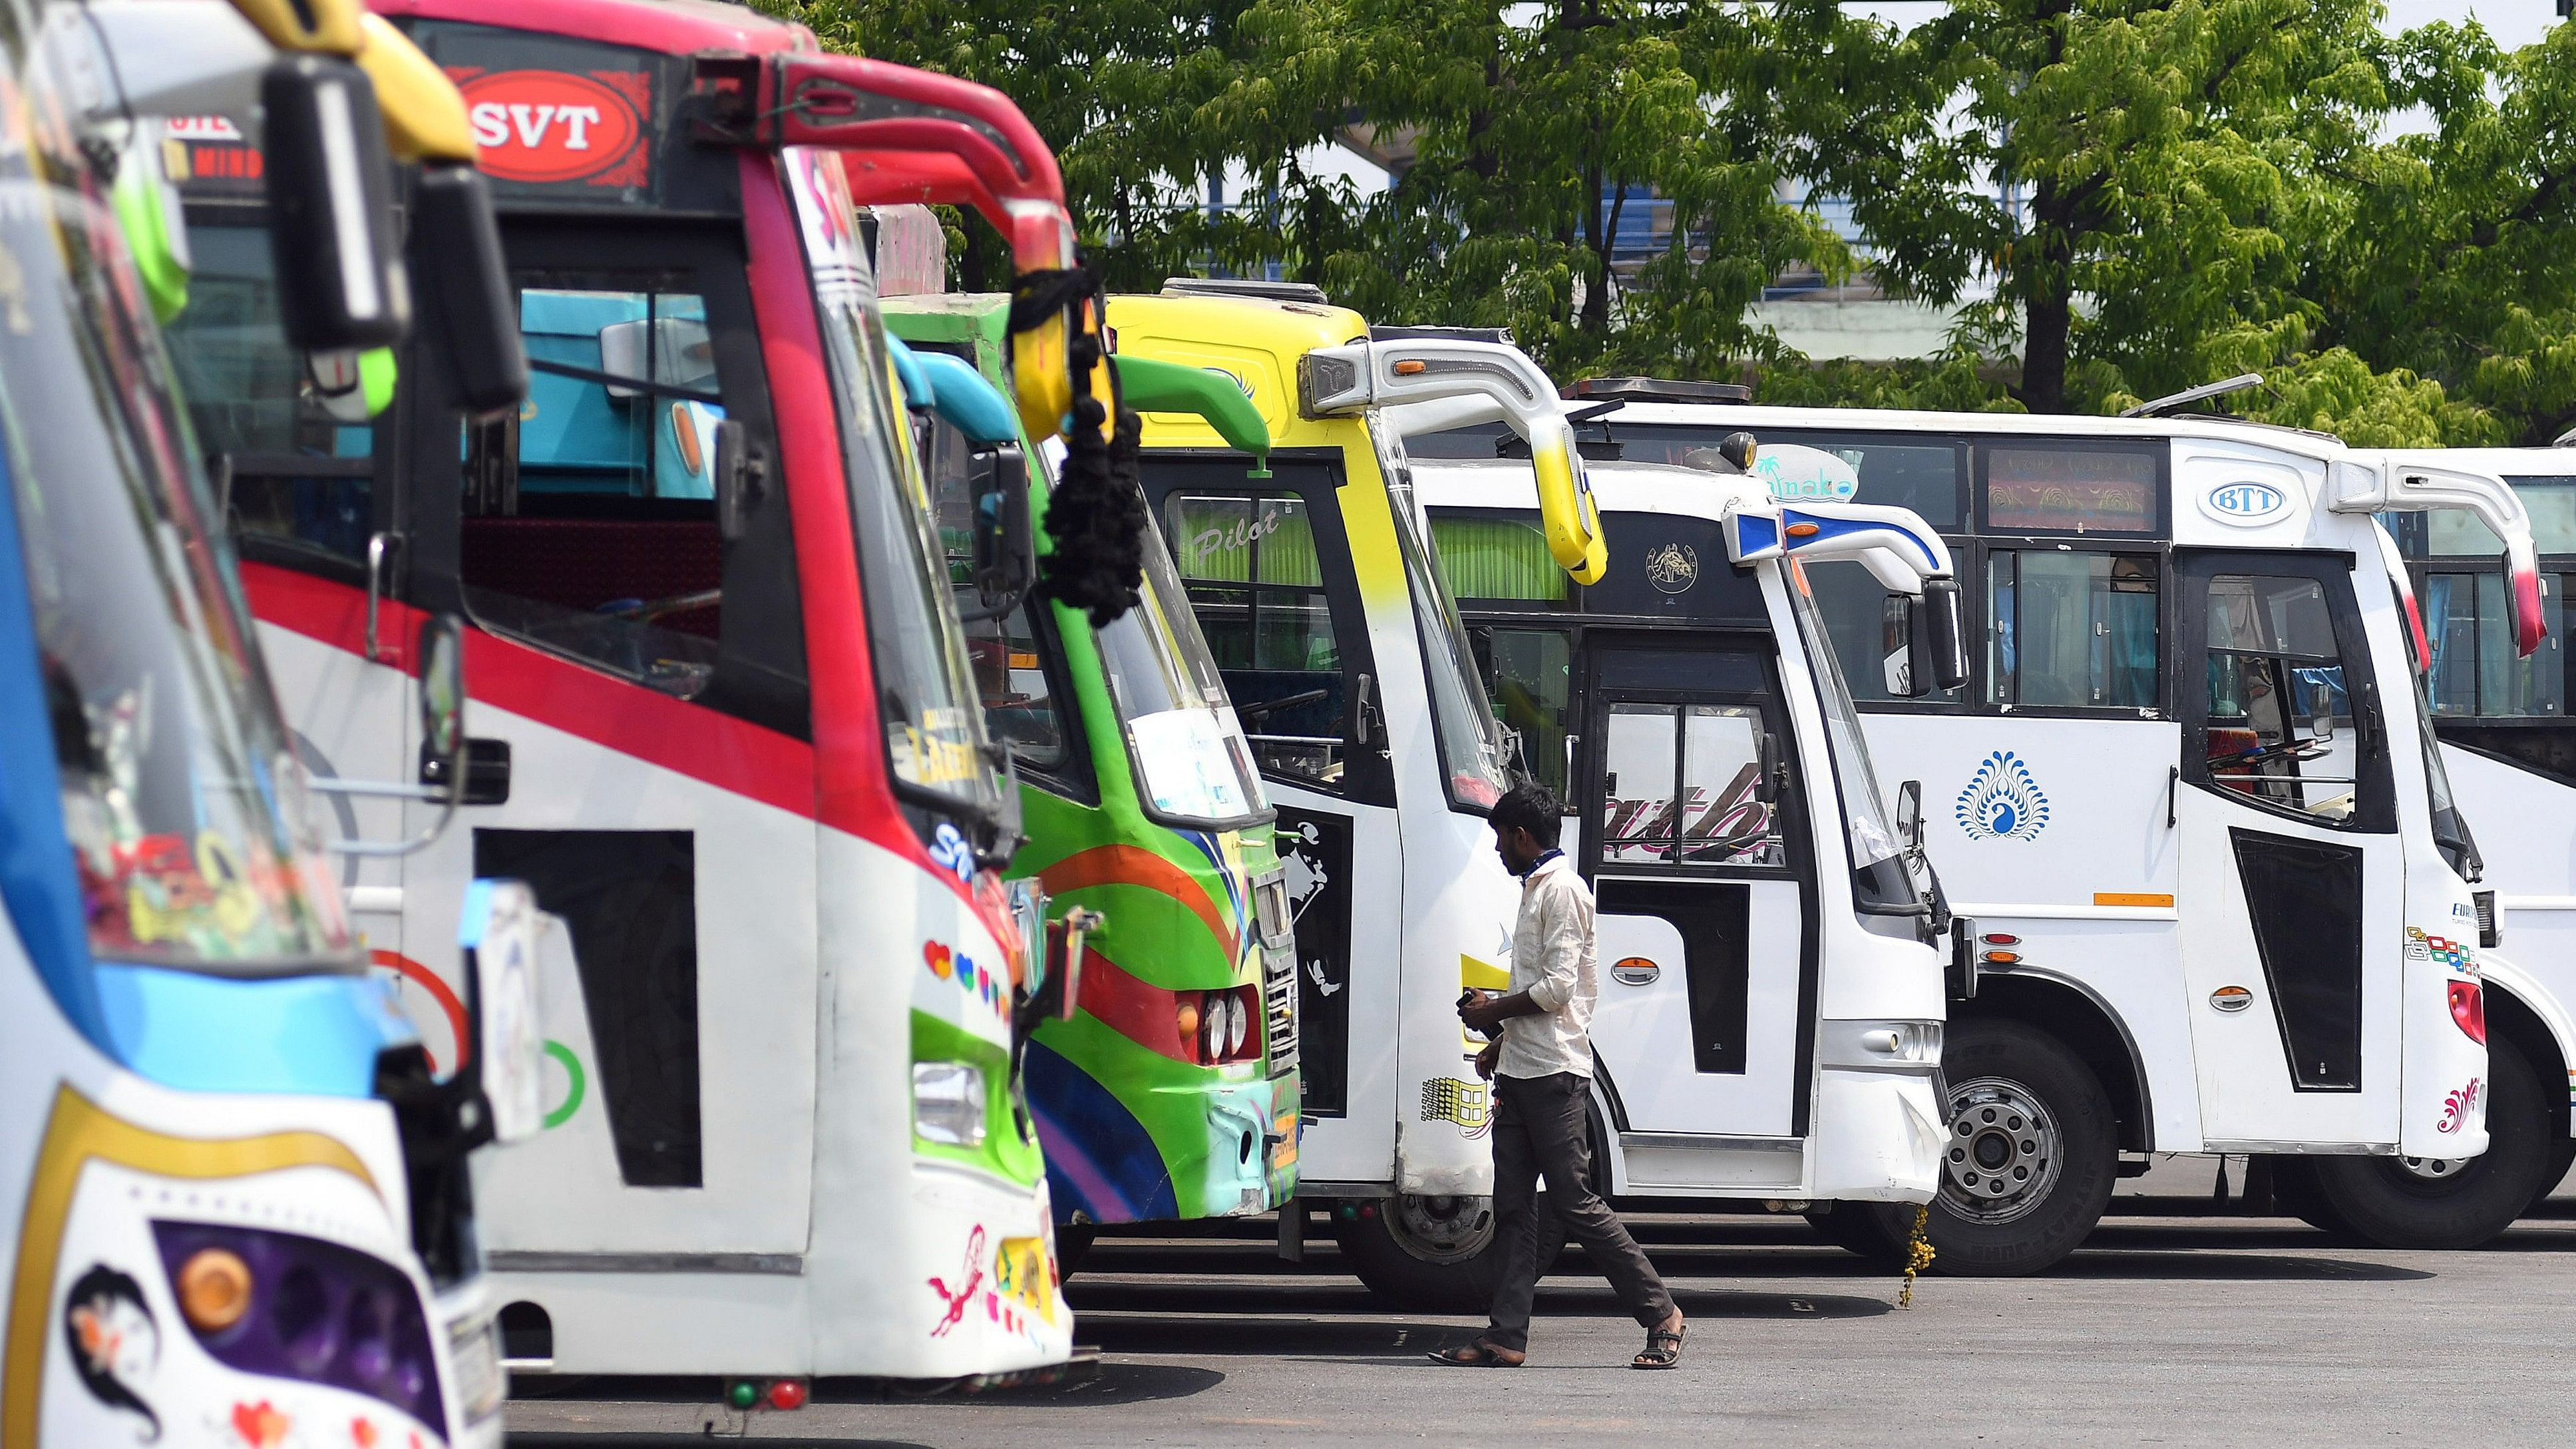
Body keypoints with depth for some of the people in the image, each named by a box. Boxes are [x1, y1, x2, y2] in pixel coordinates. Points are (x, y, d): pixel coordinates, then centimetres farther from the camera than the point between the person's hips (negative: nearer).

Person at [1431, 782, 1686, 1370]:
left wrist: (1494, 1011, -8)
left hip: (1554, 1075, -10)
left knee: (1575, 1201, -9)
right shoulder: (1537, 889, 21)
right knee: (1513, 1208, 5)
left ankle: (1661, 1314, -2)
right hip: (1521, 1072, 10)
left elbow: (1558, 987, -18)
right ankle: (1507, 1336, 2)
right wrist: (1502, 1042, 21)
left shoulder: (1562, 890, -11)